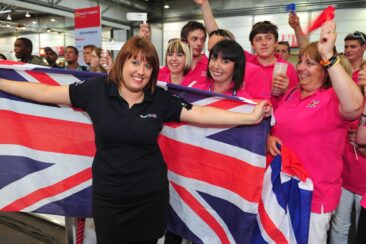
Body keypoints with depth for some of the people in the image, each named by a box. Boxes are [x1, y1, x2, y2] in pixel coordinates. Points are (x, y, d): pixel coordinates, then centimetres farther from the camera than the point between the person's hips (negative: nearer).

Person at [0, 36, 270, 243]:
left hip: (151, 195, 1)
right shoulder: (96, 90, -7)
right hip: (107, 196, 0)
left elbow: (202, 114, -7)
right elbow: (46, 92, 0)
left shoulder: (161, 99, -6)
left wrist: (251, 117, -10)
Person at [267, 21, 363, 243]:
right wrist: (268, 138, -7)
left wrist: (328, 55, -40)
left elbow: (354, 106, -42)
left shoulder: (333, 98, -17)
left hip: (314, 195, -6)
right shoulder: (291, 94, 3)